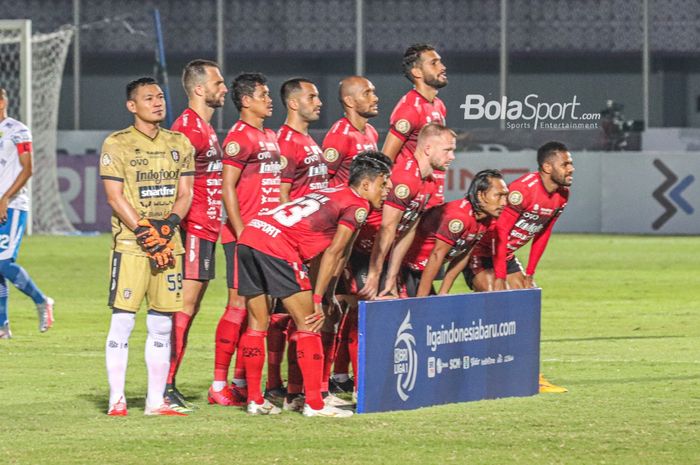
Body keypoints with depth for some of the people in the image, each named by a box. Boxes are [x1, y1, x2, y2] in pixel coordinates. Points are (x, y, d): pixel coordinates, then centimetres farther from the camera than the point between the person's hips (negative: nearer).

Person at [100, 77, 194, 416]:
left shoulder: (179, 144, 13)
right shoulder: (116, 144, -1)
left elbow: (185, 192, 10)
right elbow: (115, 196, -6)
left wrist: (168, 224, -9)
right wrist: (145, 233, -14)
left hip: (169, 244, 4)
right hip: (129, 244, -4)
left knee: (162, 324, 5)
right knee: (122, 321, -8)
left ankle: (156, 401, 9)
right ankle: (117, 400, -4)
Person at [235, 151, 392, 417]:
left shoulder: (332, 194, 29)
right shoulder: (359, 205, 3)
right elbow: (332, 253, -3)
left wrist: (328, 294, 27)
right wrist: (318, 300, -1)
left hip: (250, 235, 9)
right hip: (277, 246, -9)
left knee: (258, 323, 16)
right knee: (308, 323, 0)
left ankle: (255, 400, 21)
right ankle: (314, 403, 0)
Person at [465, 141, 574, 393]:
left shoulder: (561, 195, -2)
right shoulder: (523, 190, -29)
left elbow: (542, 234, 9)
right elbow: (500, 232, -27)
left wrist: (529, 274, 8)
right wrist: (500, 278, -25)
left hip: (506, 253, 9)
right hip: (481, 251, -9)